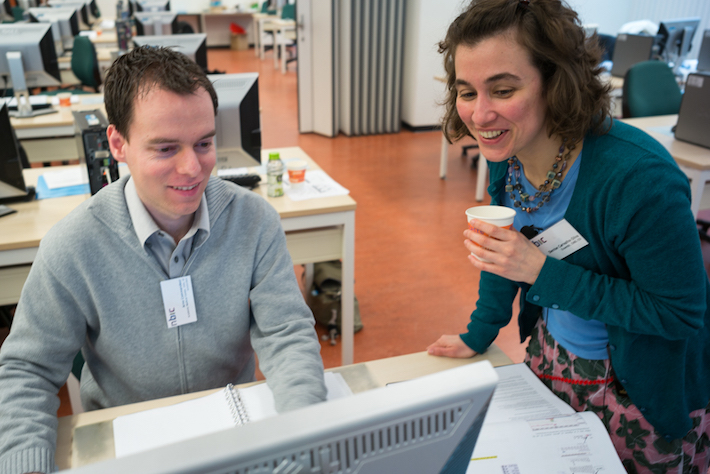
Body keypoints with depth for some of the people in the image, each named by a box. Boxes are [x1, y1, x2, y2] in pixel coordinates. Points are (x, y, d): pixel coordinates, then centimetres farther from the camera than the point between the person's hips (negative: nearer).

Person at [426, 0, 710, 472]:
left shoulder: (639, 178, -34)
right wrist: (478, 335, 9)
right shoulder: (508, 153, -12)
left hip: (643, 390, -5)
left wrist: (543, 271, -32)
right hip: (552, 358, 6)